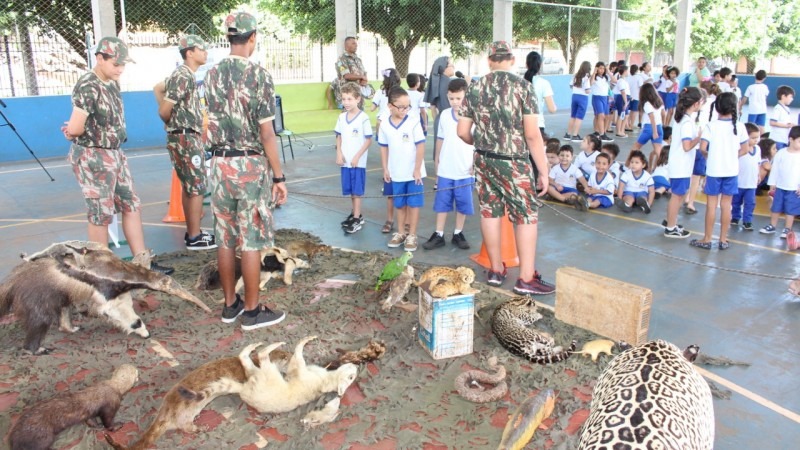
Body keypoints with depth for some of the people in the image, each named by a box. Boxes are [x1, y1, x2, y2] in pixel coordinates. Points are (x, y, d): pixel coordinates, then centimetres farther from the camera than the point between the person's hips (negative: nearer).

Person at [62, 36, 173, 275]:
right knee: (101, 214, 2)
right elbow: (75, 129, -24)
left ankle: (142, 262, 20)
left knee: (131, 206, 11)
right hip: (93, 158, -8)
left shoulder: (112, 83, 8)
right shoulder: (87, 87, -20)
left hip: (115, 154, 9)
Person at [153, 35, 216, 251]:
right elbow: (164, 112, -18)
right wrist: (174, 124, 5)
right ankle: (195, 237, 1)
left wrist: (174, 124, 17)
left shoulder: (185, 74, 13)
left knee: (188, 187, 13)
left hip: (187, 138, 10)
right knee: (197, 188, -5)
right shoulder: (183, 76, -16)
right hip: (187, 138, -10)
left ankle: (192, 232, 22)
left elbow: (158, 88, 27)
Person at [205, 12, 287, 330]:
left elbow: (211, 126, 9)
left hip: (220, 163, 6)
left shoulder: (212, 74, 6)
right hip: (250, 165, -6)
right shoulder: (259, 75, -12)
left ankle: (231, 304, 23)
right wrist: (279, 176, -9)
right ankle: (252, 311, 10)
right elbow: (266, 133, -14)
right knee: (251, 241, 1)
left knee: (225, 238, 12)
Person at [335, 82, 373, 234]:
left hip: (358, 162, -5)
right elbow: (339, 137, 13)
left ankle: (357, 219, 6)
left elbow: (369, 140, -10)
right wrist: (339, 154, -1)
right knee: (350, 190, 14)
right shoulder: (341, 117, 5)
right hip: (345, 161, 5)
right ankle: (355, 214, 28)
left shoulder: (363, 118, -13)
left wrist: (357, 157, -14)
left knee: (357, 191, 0)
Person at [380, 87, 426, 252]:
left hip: (413, 172, -3)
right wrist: (385, 169, 5)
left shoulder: (414, 122, -11)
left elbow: (421, 146, -11)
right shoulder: (385, 125, -2)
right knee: (400, 204, 14)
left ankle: (412, 235, 14)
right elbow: (384, 148, 7)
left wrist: (417, 169, -13)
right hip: (396, 173, 3)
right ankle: (401, 233, 27)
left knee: (413, 204, 4)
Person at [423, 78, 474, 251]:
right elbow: (440, 140, 10)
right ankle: (438, 235, 17)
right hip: (445, 170, 2)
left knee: (463, 204, 8)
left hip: (465, 171, -2)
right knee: (442, 203, 8)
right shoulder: (445, 115, 1)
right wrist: (437, 161, 12)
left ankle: (458, 234, 23)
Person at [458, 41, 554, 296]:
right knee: (527, 216, 4)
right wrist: (544, 171, -9)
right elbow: (532, 134, -15)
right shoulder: (523, 86, -10)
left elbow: (462, 132, 4)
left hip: (484, 160, 5)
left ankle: (496, 270, 24)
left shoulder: (475, 88, 3)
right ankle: (526, 279, 6)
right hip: (514, 162, -5)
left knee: (490, 212, 13)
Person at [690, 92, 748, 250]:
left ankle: (707, 239, 11)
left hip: (714, 170, -2)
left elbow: (702, 148, -16)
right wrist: (732, 156, 14)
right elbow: (744, 149, 1)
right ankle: (723, 240, 16)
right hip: (731, 170, 2)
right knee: (726, 205, 9)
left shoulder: (711, 126, -10)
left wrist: (709, 156, 3)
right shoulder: (739, 126, -2)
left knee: (711, 204, 5)